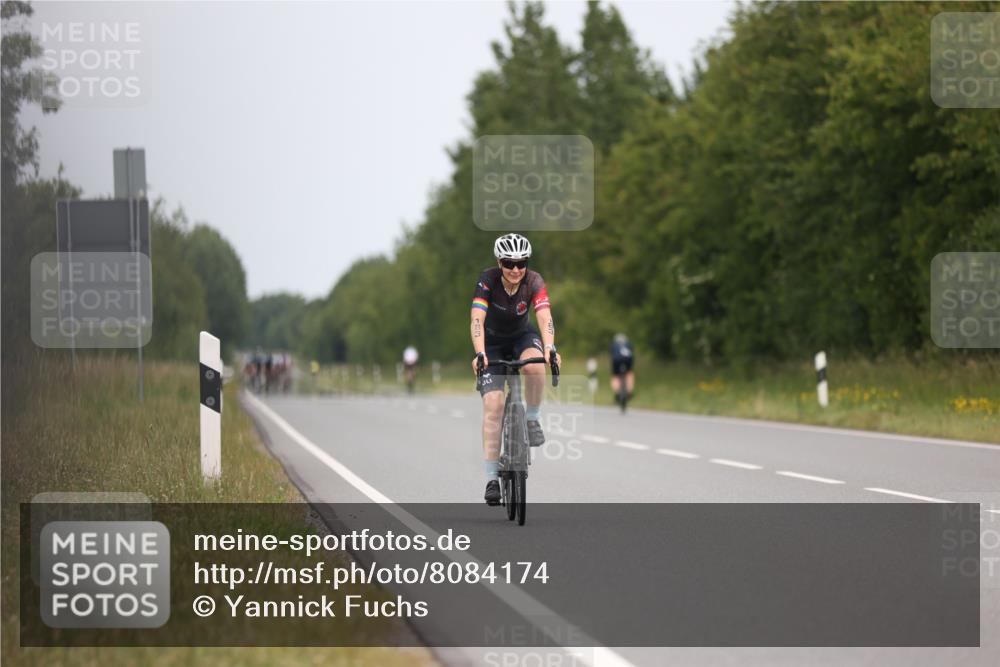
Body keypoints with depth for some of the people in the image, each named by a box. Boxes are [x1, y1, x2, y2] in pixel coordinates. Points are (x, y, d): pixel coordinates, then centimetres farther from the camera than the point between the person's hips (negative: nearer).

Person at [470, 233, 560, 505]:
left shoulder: (534, 282, -23)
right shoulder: (488, 280, -26)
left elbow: (545, 318, -36)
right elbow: (477, 320, -36)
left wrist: (549, 348, -54)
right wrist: (479, 354, -52)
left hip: (522, 337, 1)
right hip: (492, 342, -1)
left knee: (534, 365, -36)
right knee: (493, 405, -16)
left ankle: (532, 419, -10)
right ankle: (492, 478, -14)